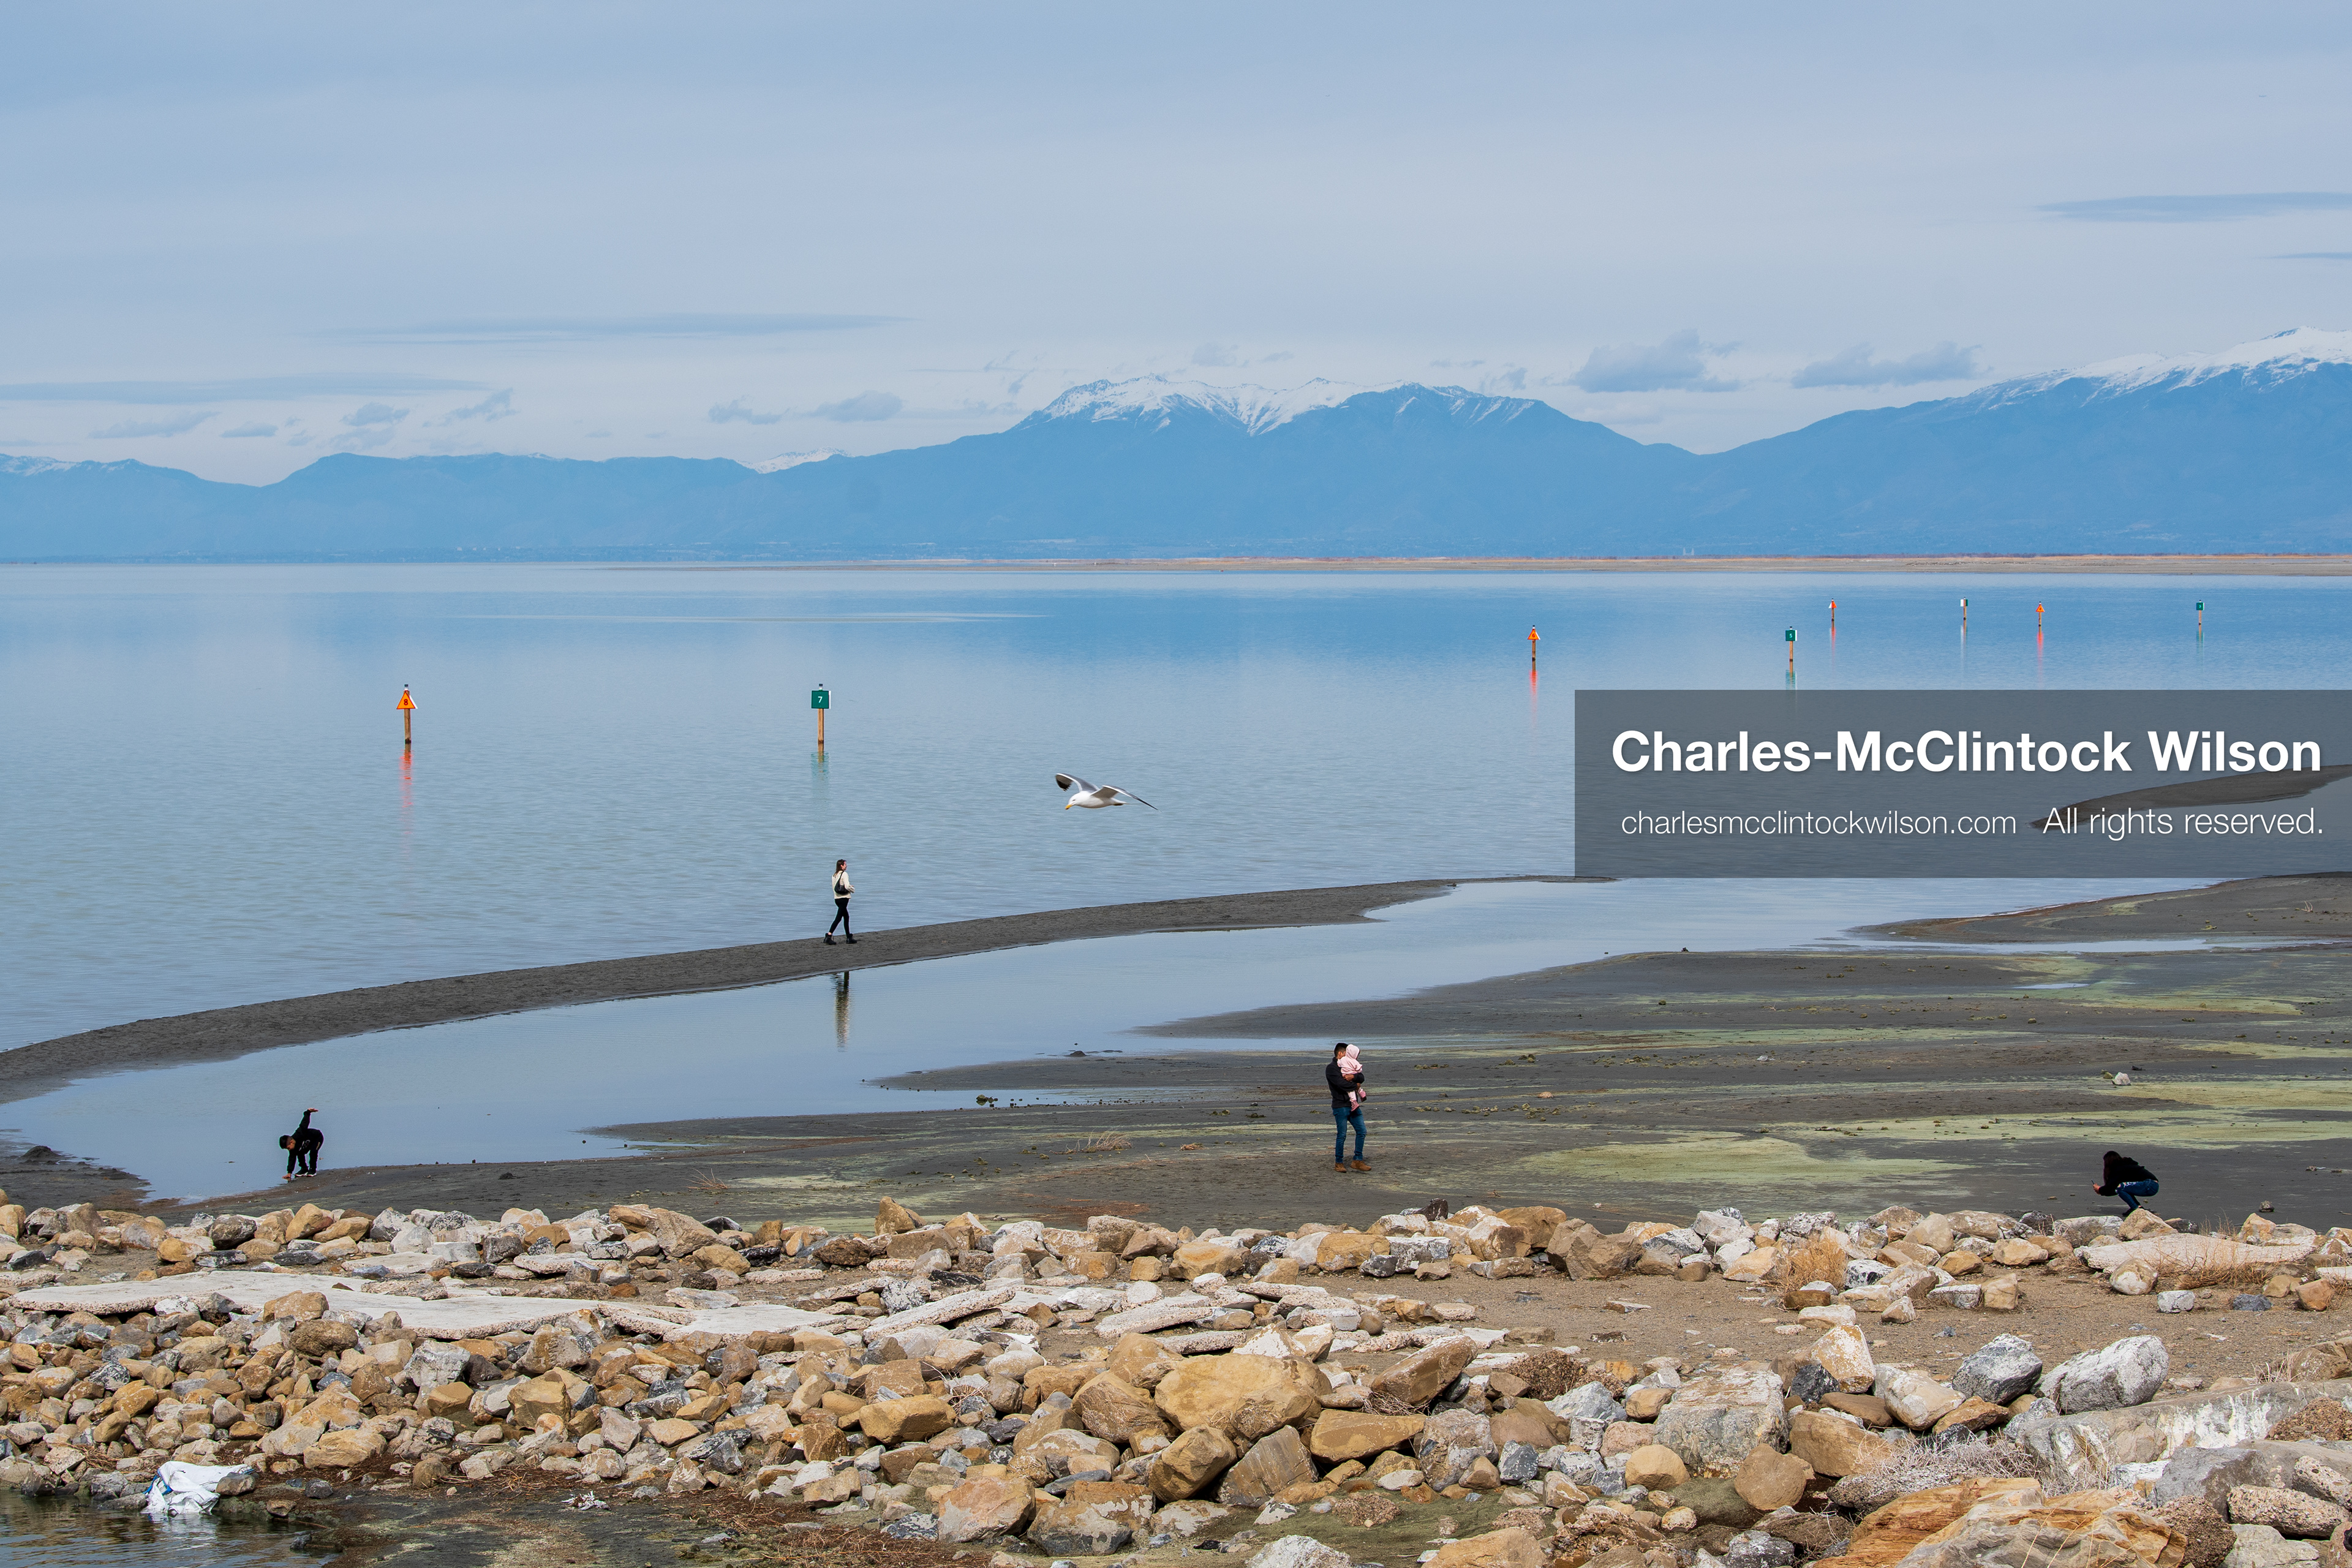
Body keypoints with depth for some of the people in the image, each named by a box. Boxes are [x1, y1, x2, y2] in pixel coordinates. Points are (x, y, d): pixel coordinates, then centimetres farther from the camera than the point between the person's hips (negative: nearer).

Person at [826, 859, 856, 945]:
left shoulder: (835, 875, 10)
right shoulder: (844, 874, -12)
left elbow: (834, 887, 14)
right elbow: (847, 886, -18)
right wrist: (853, 890, 2)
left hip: (837, 898, 8)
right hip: (844, 898, -8)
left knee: (846, 917, 17)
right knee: (838, 918, -8)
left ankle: (849, 937, 19)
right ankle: (829, 936, -16)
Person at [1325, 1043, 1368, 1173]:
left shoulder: (1347, 1065, 17)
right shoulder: (1331, 1068, -6)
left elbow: (1362, 1078, 4)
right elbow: (1341, 1084, -20)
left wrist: (1353, 1077, -17)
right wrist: (1356, 1086, -6)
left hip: (1353, 1105, 8)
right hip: (1340, 1106, -8)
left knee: (1361, 1131, 4)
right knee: (1342, 1135, -4)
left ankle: (1358, 1161, 9)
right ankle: (1339, 1163, 6)